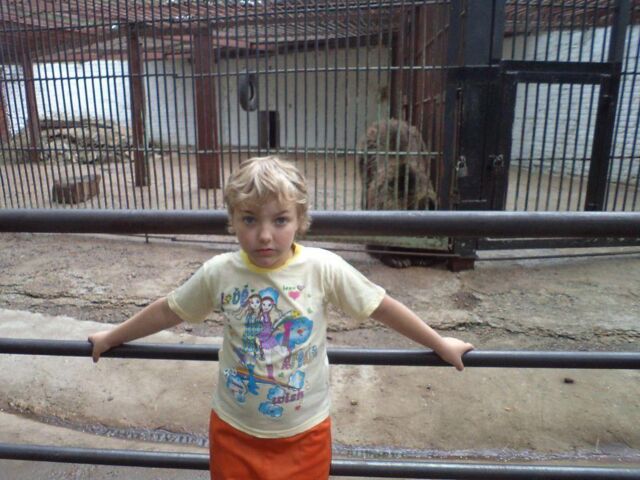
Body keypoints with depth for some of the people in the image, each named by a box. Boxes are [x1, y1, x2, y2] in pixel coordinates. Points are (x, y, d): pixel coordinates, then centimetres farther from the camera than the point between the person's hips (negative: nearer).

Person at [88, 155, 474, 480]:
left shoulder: (323, 268, -20)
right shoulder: (218, 273, -15)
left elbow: (383, 307, -10)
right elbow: (168, 310, 1)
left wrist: (440, 344, -2)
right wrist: (111, 338, 12)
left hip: (305, 431, -1)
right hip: (234, 429, 2)